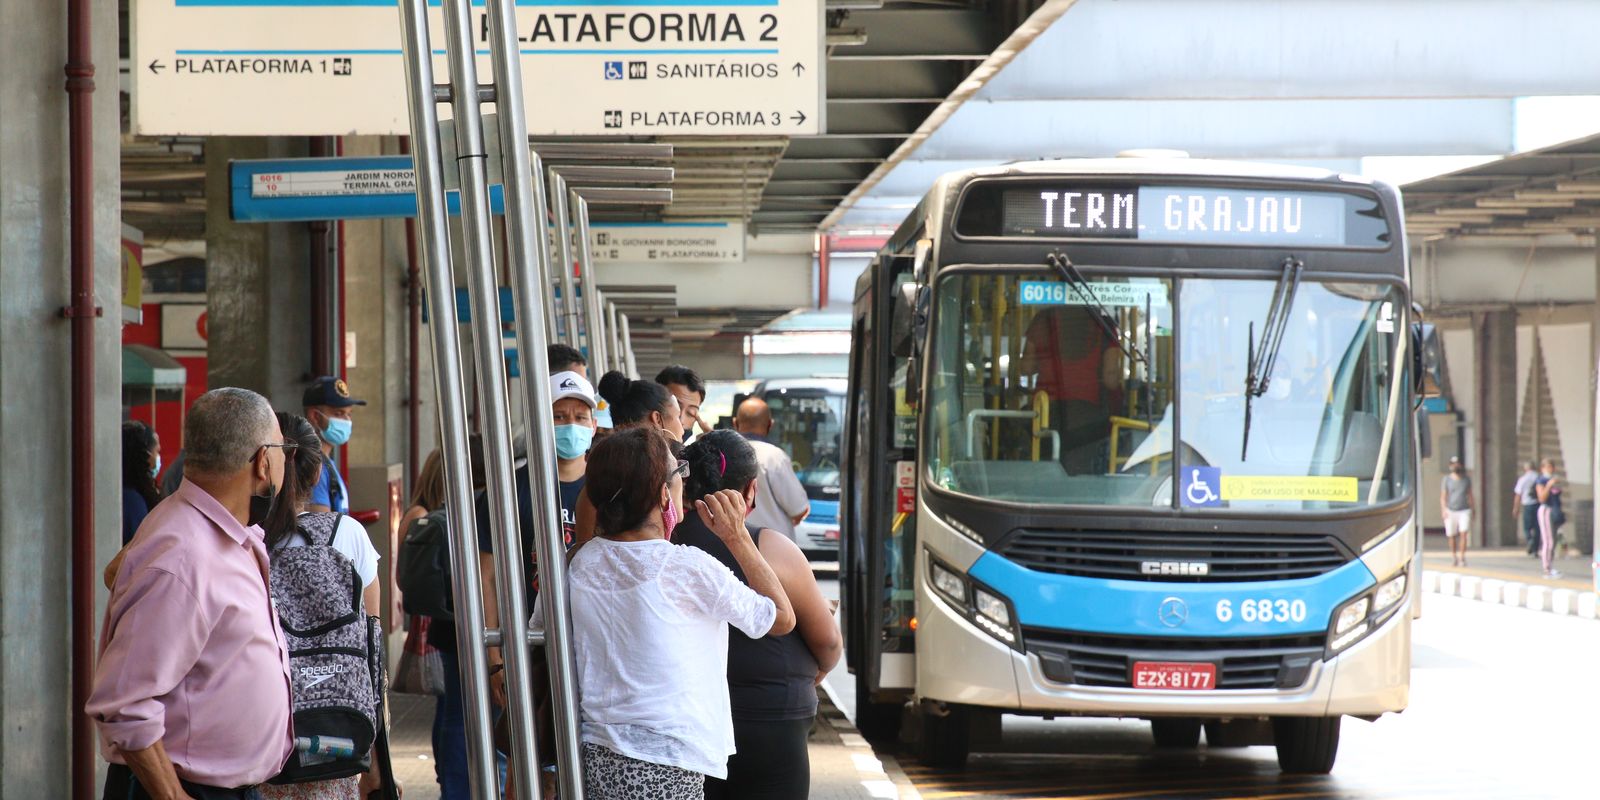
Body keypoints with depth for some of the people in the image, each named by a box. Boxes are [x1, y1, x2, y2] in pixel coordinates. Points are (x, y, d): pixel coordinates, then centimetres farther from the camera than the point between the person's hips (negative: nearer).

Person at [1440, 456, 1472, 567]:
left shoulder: (1466, 480, 9)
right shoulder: (1447, 480, 4)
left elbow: (1470, 496, 14)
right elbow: (1443, 497, 1)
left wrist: (1472, 511, 10)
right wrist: (1443, 510, -11)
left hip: (1464, 511, 0)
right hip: (1451, 511, 0)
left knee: (1463, 534, -14)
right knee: (1452, 536, 4)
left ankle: (1462, 558, -13)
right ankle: (1454, 558, 19)